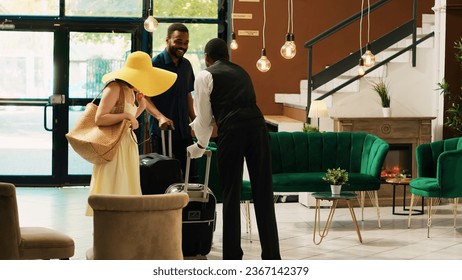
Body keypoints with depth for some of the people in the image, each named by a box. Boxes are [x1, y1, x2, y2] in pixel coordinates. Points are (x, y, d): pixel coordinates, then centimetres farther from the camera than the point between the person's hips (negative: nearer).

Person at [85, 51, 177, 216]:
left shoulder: (131, 91, 14)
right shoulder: (114, 88, -13)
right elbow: (99, 119, -21)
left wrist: (140, 108, 8)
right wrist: (126, 115, -23)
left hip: (128, 146, 9)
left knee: (125, 191, 9)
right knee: (112, 190, -8)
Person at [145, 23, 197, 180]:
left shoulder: (186, 65, 13)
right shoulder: (155, 64, -7)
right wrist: (160, 117, -25)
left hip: (183, 130, 6)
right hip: (161, 130, -6)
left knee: (191, 174, 2)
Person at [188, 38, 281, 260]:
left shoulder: (205, 75, 12)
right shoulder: (241, 72, 30)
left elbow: (204, 115, 10)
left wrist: (200, 145, 28)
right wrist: (197, 126, 53)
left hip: (231, 131, -4)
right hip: (257, 125, 4)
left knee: (231, 194, 5)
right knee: (263, 193, 6)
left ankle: (232, 257, 7)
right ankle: (272, 256, 7)